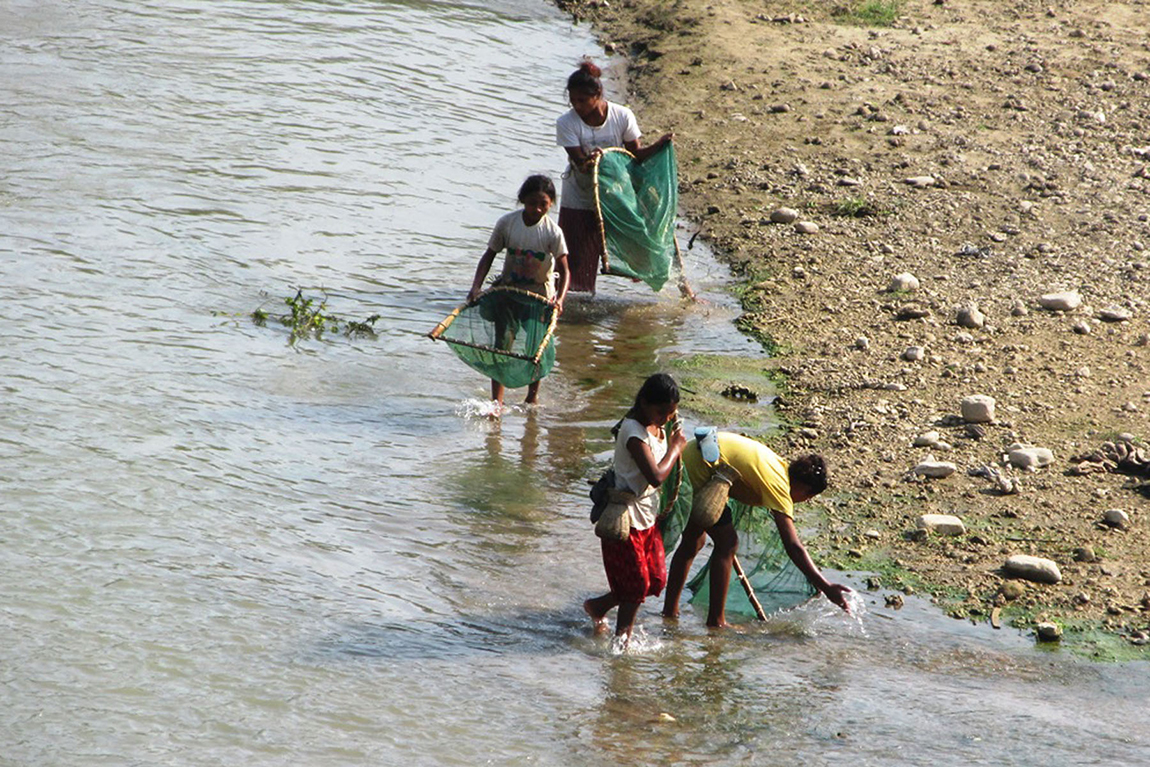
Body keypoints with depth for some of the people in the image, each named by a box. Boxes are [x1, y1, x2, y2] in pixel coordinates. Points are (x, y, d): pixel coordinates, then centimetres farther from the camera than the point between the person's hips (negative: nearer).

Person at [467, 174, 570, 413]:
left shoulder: (553, 232, -17)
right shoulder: (507, 223, -12)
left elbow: (564, 271, -15)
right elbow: (489, 255, -3)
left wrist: (559, 298, -31)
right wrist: (476, 287, -12)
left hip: (539, 295, -1)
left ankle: (533, 395, 32)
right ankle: (497, 401, -2)